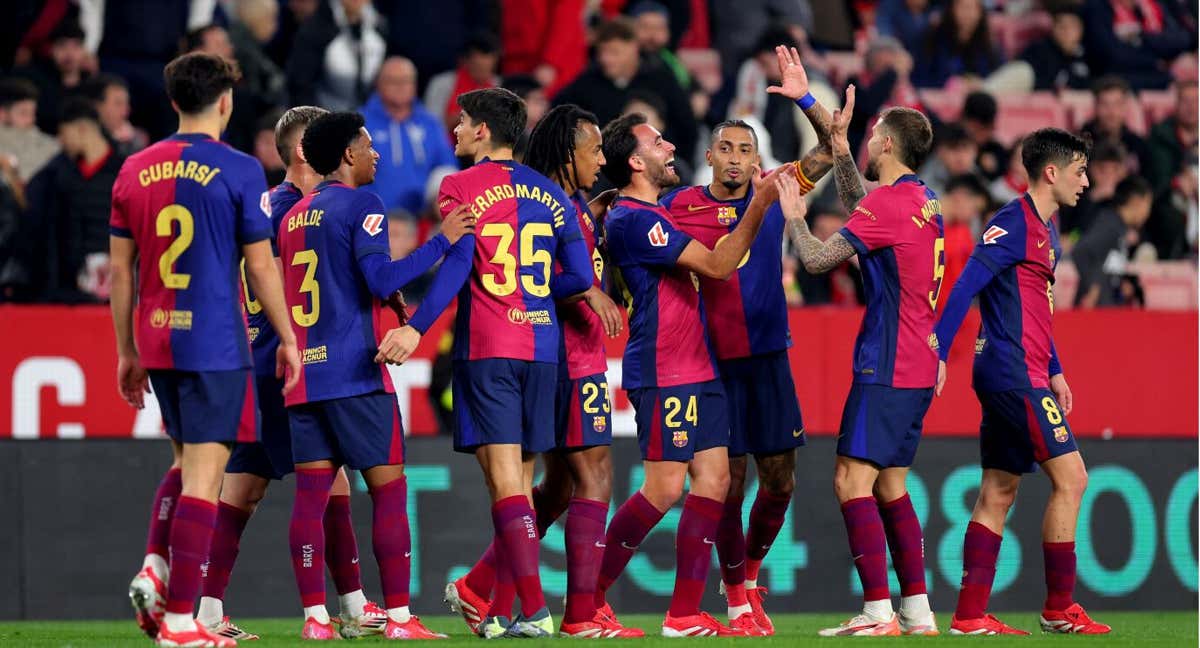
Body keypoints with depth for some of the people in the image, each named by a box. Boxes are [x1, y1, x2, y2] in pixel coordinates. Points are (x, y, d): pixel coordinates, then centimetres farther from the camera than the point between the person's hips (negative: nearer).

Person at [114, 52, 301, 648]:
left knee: (185, 461, 22)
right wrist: (288, 339, 5)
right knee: (203, 474, -3)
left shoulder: (134, 170, 8)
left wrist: (127, 352, 18)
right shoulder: (238, 171, -7)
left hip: (156, 340, 5)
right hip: (215, 343, -5)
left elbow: (120, 269, 11)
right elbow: (261, 266, -6)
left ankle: (153, 568, 1)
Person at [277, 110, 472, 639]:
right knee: (389, 488, 0)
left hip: (303, 374, 7)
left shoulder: (293, 216, 16)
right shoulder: (361, 205, -6)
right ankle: (398, 616, -3)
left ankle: (314, 616, -3)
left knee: (311, 492, 2)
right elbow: (381, 280, -17)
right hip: (354, 372, -7)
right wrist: (441, 241, -11)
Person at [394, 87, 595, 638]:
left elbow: (457, 264, -14)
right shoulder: (548, 193, 13)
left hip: (487, 349, -5)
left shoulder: (461, 188, -2)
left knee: (505, 479, -9)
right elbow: (580, 276, 8)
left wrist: (416, 328, -17)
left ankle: (534, 609, -19)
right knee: (519, 483, 10)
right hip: (541, 347, 5)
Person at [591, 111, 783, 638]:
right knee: (664, 487, -10)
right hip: (663, 372, -10)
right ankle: (590, 596, 2)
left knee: (714, 478, 2)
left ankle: (685, 614, 2)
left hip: (698, 367, 10)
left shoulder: (654, 214, 18)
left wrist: (758, 194, 23)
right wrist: (759, 204, -16)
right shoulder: (632, 218, -14)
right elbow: (717, 265, -17)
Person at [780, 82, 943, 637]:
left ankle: (879, 611, -16)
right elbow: (860, 213, 30)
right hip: (918, 368, 9)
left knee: (852, 481, -10)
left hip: (886, 370, -9)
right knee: (890, 487, 13)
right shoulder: (925, 202, 12)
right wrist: (839, 147, 27)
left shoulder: (887, 202, -14)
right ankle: (917, 611, 12)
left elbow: (817, 260, -11)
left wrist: (794, 217, 7)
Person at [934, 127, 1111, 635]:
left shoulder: (1045, 229, 18)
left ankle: (969, 615, 6)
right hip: (1015, 377, -10)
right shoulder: (1014, 223, -12)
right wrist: (939, 353, -25)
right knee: (1070, 478, -8)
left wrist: (1054, 372, 24)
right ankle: (1059, 608, -1)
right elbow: (965, 287, -19)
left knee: (998, 492, 7)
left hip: (1022, 377, 10)